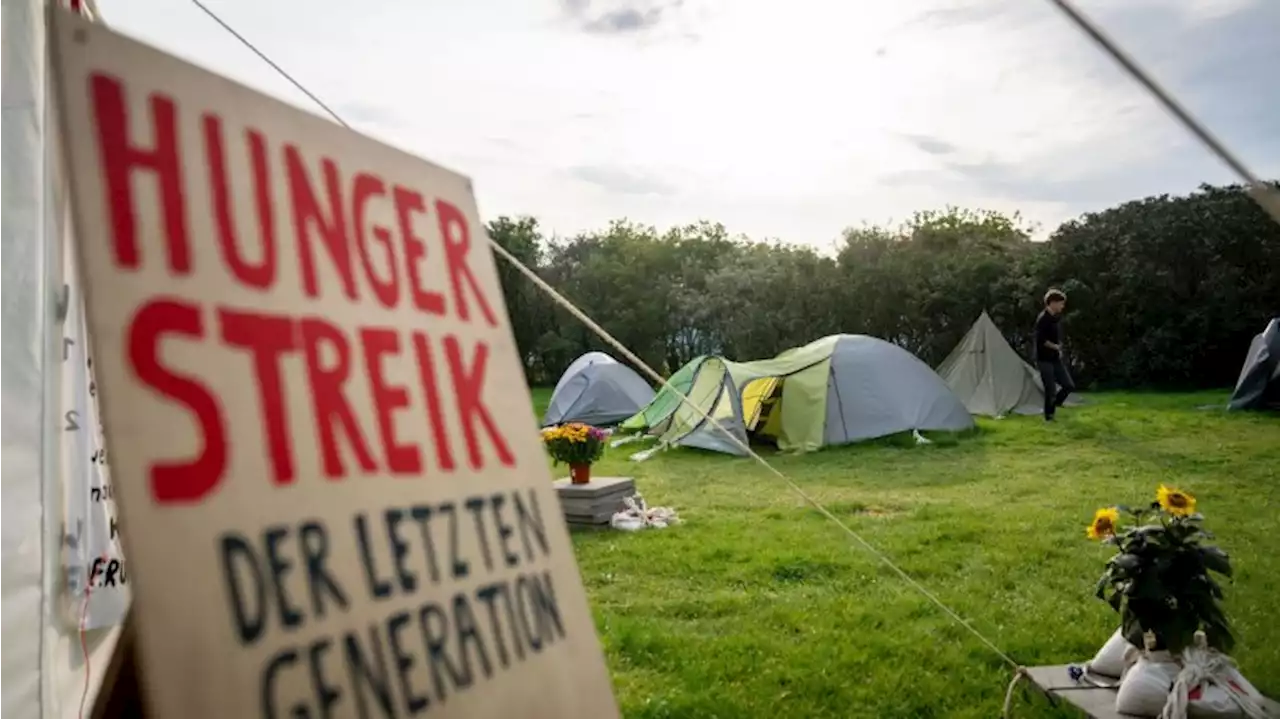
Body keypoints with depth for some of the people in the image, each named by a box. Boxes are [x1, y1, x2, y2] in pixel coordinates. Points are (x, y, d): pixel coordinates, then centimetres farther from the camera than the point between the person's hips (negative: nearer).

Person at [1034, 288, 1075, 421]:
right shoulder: (1043, 319, -17)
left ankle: (1054, 405, 24)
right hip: (1045, 360, -8)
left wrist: (1059, 349, 4)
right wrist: (1055, 347, -10)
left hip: (1056, 359, 8)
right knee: (1051, 390, -4)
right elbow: (1041, 340, -23)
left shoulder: (1057, 317, 10)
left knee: (1069, 385, 6)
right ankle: (1049, 416, 10)